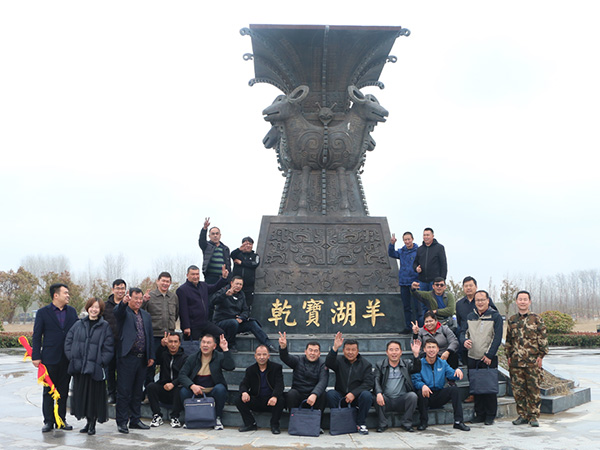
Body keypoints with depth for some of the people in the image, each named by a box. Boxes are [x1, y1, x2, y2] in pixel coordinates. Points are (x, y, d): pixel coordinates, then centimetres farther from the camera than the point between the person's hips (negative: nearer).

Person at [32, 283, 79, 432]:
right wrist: (36, 356, -8)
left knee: (63, 391, 9)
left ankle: (61, 419, 18)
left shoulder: (72, 312, 9)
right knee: (48, 391, 3)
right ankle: (48, 421, 12)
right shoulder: (43, 312, -1)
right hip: (50, 359, -3)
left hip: (67, 358, 3)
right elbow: (36, 336, -2)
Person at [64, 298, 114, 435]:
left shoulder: (105, 326, -1)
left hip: (95, 368, -3)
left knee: (95, 395, 1)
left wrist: (101, 362, -12)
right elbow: (68, 342, 11)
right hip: (79, 367, 3)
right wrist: (72, 357, 0)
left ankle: (93, 423, 14)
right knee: (82, 394, 8)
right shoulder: (78, 325, 9)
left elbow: (109, 348, -3)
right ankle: (88, 421, 21)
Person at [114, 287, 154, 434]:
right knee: (124, 391, -2)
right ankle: (122, 422, 5)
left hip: (142, 359, 6)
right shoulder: (124, 312, 0)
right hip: (127, 357, -6)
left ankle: (135, 420, 22)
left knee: (138, 391, 12)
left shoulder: (146, 316, 16)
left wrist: (151, 356, 11)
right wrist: (124, 302, -47)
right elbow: (117, 311, -25)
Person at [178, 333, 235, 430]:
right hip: (196, 391, 2)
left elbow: (231, 367, -18)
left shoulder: (219, 357, 1)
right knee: (183, 392, -26)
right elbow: (182, 375, -3)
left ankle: (218, 418, -12)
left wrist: (225, 350, -24)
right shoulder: (192, 358, 5)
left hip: (212, 392, -1)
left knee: (220, 389, -32)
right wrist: (192, 386, -21)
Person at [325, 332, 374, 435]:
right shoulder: (339, 360, 5)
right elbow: (329, 363, -17)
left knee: (367, 395, -30)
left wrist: (354, 393, -20)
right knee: (330, 394, -27)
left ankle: (360, 424, -12)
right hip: (341, 396, 0)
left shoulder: (366, 364, 4)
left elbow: (368, 383, -6)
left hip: (357, 397, 0)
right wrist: (335, 348, -33)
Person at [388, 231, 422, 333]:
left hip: (414, 282, -5)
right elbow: (391, 254, -2)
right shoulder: (402, 251, 11)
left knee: (417, 306, -7)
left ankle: (420, 327, 0)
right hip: (403, 282, 5)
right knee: (406, 306, 12)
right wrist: (392, 244, -17)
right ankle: (408, 327, 20)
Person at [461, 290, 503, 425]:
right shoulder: (470, 316, 11)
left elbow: (497, 338, -7)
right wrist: (464, 340, -8)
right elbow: (463, 332, 17)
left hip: (489, 359, -4)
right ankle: (480, 414, 18)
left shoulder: (495, 316, -2)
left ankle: (490, 415, 10)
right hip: (472, 358, 4)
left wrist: (489, 355, -13)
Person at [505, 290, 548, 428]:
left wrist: (541, 355, -6)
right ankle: (523, 415, 16)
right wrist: (509, 356, 13)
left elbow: (543, 338, 0)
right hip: (516, 362, 3)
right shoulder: (512, 320, 12)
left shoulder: (536, 319, 2)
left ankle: (533, 416, 9)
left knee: (533, 389, 0)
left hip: (532, 361, -3)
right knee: (518, 389, 5)